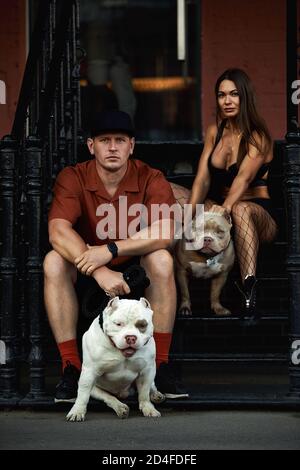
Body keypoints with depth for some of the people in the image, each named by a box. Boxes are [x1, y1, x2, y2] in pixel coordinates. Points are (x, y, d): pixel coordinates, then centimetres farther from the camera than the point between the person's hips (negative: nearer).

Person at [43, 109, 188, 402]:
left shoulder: (150, 179, -13)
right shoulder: (72, 178, -13)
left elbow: (164, 233, -28)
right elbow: (58, 232, -27)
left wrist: (111, 250, -38)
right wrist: (99, 271, -41)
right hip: (85, 266, 0)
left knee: (161, 259, -30)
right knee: (54, 262, -29)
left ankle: (160, 363, -23)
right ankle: (71, 366, -25)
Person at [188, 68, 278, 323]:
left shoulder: (258, 136, -8)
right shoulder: (214, 132, 9)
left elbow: (244, 177, -26)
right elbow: (202, 179, -1)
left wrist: (226, 207, -44)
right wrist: (190, 212, -19)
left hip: (258, 212, -6)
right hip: (220, 208, 6)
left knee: (240, 210, -43)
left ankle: (249, 292, -59)